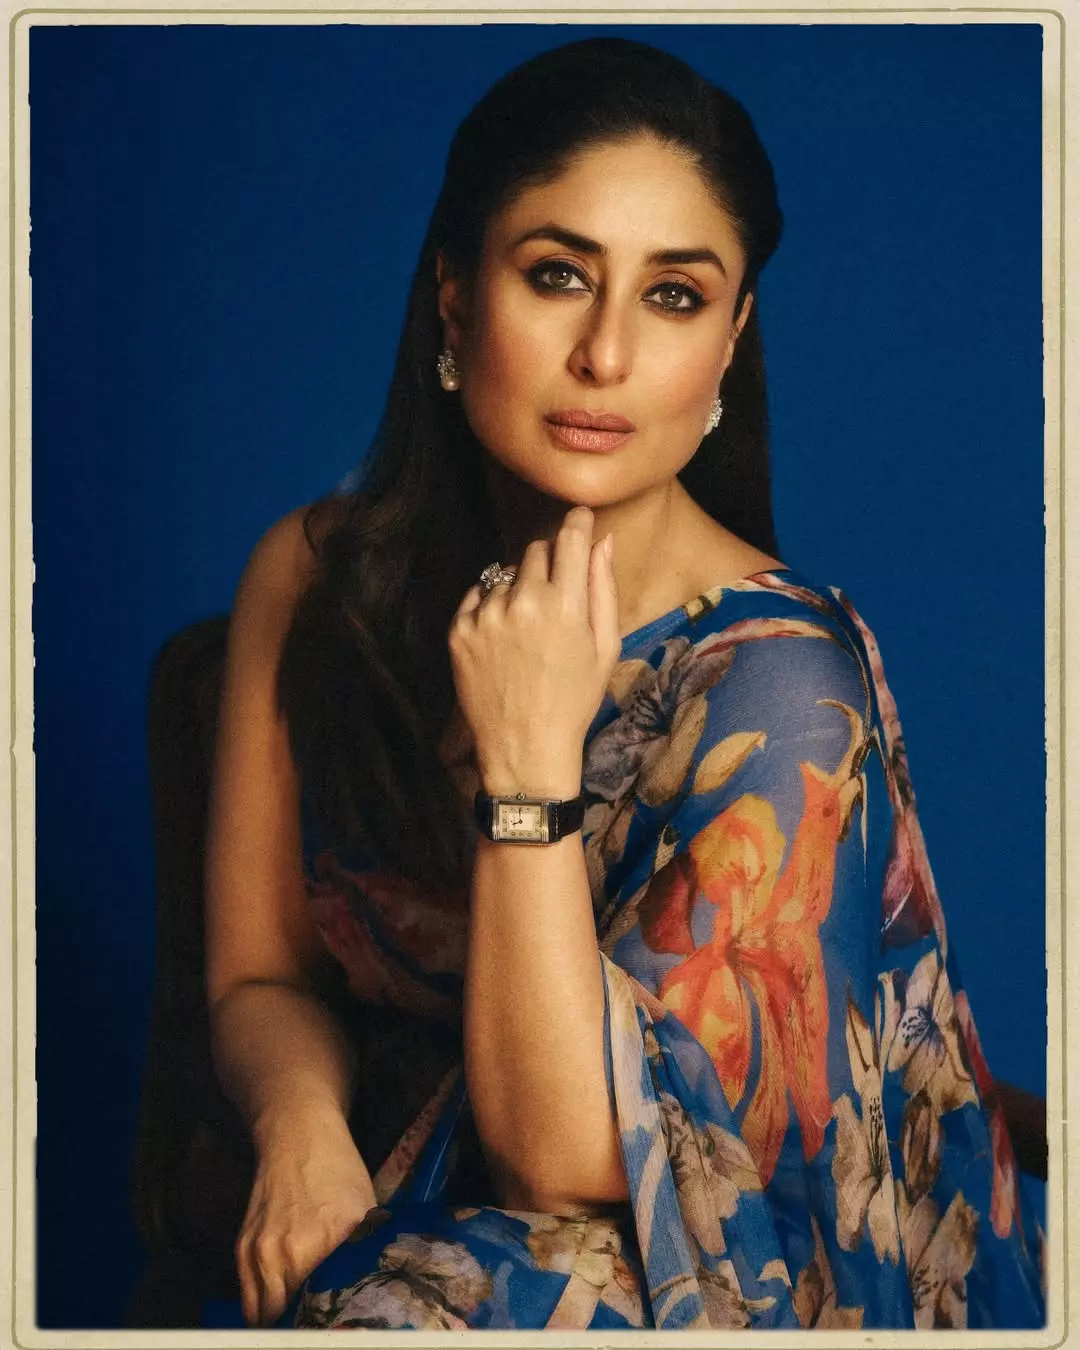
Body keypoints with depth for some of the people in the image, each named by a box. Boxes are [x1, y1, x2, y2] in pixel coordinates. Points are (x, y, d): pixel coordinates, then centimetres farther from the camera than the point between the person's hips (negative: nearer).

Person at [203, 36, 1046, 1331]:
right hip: (385, 1163, 5)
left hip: (704, 1268, -4)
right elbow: (254, 973, 2)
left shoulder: (776, 686, -23)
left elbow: (571, 1155, -22)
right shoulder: (315, 577, -8)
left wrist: (527, 763, -28)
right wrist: (302, 1116, -20)